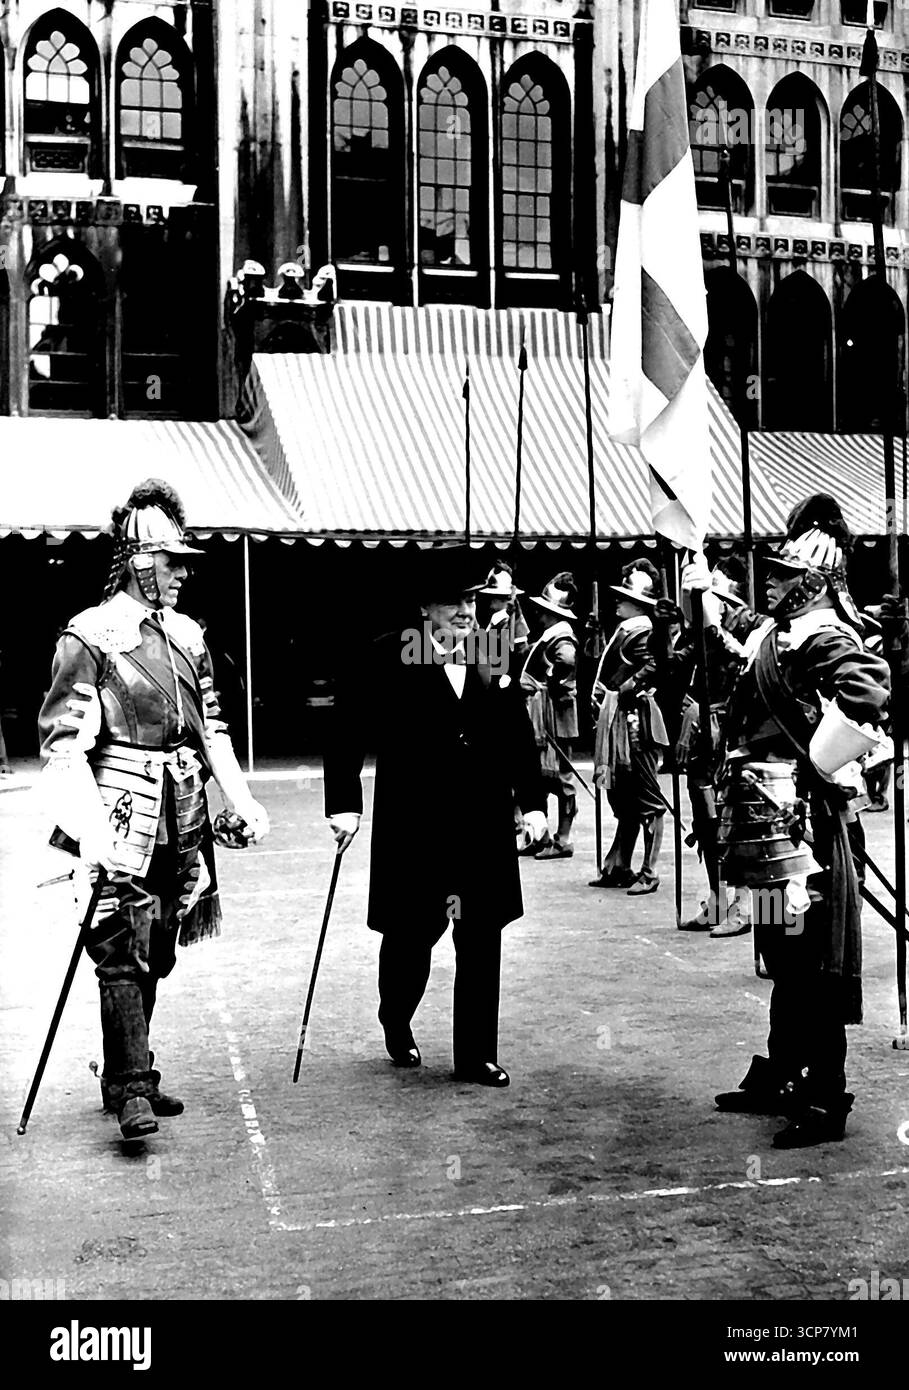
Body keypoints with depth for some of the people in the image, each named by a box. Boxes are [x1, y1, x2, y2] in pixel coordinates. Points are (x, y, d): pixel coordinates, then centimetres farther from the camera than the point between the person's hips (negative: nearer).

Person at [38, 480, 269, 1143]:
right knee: (123, 950, -8)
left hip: (181, 818, 7)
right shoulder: (90, 636, -8)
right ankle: (132, 1089, -3)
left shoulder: (187, 635, 13)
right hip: (122, 815, -7)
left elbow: (211, 727, 19)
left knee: (156, 953, 12)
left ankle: (128, 1074, 24)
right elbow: (64, 741, -13)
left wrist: (242, 798, 11)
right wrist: (92, 827, -23)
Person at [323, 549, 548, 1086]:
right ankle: (397, 1025, 37)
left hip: (485, 824, 3)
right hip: (412, 824, -3)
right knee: (412, 934, 9)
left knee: (482, 940, 4)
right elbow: (347, 733, -4)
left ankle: (477, 1054, 16)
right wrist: (344, 804, -10)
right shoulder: (389, 657, -5)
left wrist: (534, 802, 7)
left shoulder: (492, 655, 6)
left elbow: (520, 737, 12)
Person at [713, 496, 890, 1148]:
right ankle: (780, 1077, 31)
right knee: (785, 956, 18)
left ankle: (826, 1100, 7)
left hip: (801, 816, -10)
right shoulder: (775, 633, 15)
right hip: (775, 816, 10)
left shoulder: (820, 635, -13)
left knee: (812, 965, -2)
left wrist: (820, 758, -24)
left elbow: (869, 687, -32)